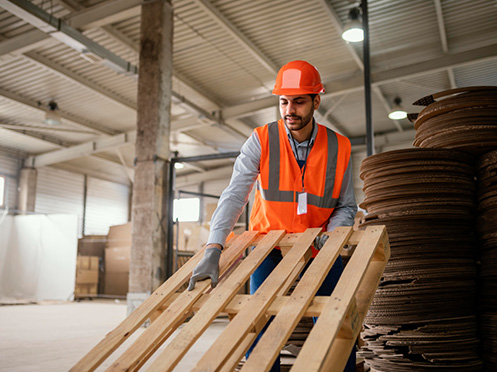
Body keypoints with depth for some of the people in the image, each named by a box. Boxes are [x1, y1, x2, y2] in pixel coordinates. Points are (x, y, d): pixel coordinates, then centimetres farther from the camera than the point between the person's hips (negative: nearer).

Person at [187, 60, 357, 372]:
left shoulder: (339, 148, -7)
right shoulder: (261, 141, -13)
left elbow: (346, 206, 3)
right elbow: (234, 196, -21)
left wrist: (332, 233, -19)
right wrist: (214, 250, -34)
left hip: (320, 248, 2)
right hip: (269, 243, -1)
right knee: (261, 326, -8)